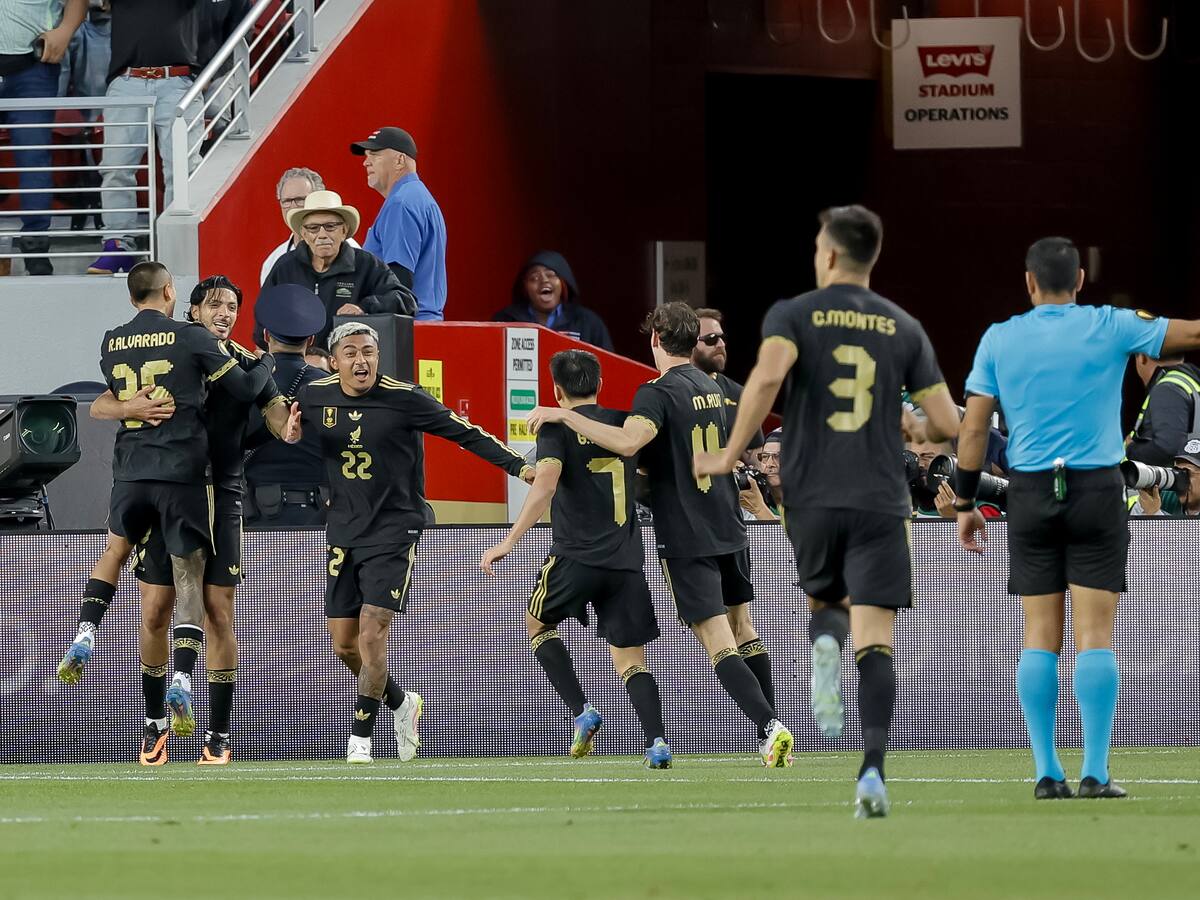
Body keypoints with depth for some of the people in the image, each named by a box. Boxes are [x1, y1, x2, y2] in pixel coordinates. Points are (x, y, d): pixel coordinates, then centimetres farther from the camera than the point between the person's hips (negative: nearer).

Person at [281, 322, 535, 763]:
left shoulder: (404, 399, -12)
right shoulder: (315, 396, 0)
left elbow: (465, 433, -7)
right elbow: (290, 426, 20)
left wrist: (519, 466, -12)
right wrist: (291, 436, -5)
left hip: (394, 530, -5)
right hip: (343, 533, 5)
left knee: (371, 633, -15)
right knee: (344, 645, 7)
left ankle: (360, 736, -3)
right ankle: (402, 703, 33)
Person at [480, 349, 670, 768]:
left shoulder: (556, 428, -4)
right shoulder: (625, 424, 10)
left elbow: (545, 485, -18)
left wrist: (509, 541, -19)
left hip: (576, 556, -4)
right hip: (627, 560, 4)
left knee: (537, 622, 22)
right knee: (630, 658, 6)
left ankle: (582, 711, 7)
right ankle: (657, 741, -15)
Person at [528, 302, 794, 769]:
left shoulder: (660, 392, -14)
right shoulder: (712, 388, 11)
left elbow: (628, 441, -33)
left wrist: (563, 415, -28)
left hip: (687, 538, -7)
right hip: (728, 529, 7)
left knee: (719, 643, -9)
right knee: (743, 630, 19)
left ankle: (770, 727, -22)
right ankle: (772, 734, 22)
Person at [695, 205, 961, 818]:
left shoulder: (793, 315, 2)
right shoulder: (904, 329, 8)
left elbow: (767, 374, -19)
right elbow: (947, 424, 6)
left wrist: (730, 456, -11)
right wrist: (916, 434, 30)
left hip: (810, 497, 0)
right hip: (881, 502, 0)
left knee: (824, 601, 27)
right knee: (876, 639, -6)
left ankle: (824, 644, -10)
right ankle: (872, 771, -24)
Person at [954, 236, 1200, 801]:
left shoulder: (999, 339, 4)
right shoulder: (1110, 327, -1)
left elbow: (973, 428, 4)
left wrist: (965, 503, 10)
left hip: (1030, 493, 2)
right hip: (1097, 488, -2)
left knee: (1041, 637, 5)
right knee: (1095, 634, -3)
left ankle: (1047, 773, 1)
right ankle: (1095, 774, -9)